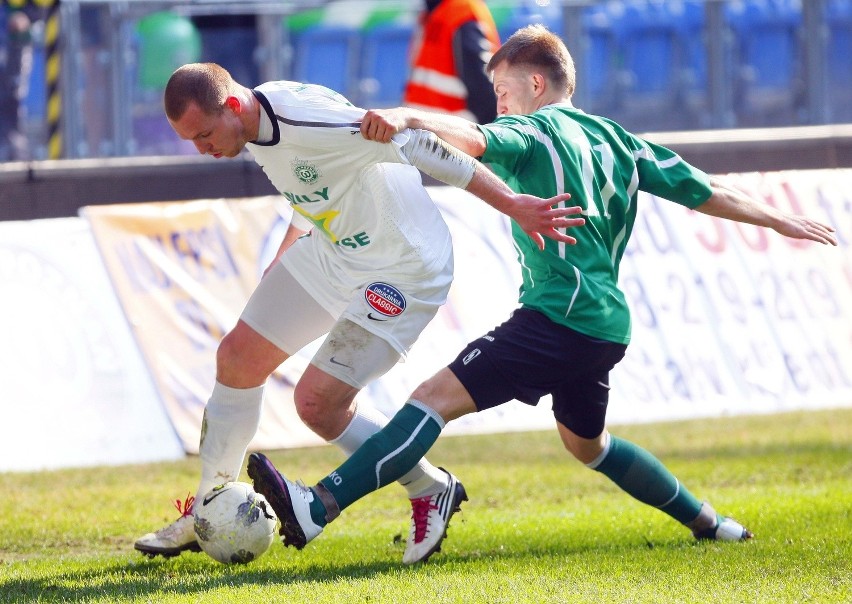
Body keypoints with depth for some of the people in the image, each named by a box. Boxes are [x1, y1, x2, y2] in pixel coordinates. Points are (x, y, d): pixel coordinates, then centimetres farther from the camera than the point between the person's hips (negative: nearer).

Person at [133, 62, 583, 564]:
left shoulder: (305, 123, -32)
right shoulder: (254, 125, -4)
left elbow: (418, 147, -29)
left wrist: (512, 204, -27)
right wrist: (290, 247, 19)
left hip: (403, 270, -9)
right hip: (330, 249, 9)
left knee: (317, 402, -14)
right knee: (239, 356, 10)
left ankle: (432, 490, 10)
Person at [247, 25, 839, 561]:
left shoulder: (532, 132, -4)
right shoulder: (616, 139, 19)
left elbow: (474, 140, -26)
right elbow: (706, 191, 23)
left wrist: (406, 116, -43)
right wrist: (781, 220, 35)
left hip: (558, 315, -9)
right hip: (606, 323, 9)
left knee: (440, 396, -19)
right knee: (585, 442, 32)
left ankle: (316, 508, -33)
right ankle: (709, 522, 40)